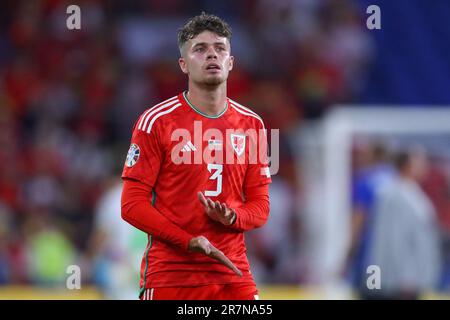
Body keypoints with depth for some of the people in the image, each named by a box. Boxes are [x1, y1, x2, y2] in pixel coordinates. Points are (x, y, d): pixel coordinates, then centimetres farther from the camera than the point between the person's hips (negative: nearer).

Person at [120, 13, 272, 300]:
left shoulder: (251, 125, 9)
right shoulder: (157, 121, -3)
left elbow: (260, 206, 12)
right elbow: (132, 204, -6)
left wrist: (232, 218, -12)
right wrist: (189, 242, -17)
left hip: (233, 274, 3)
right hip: (169, 276, -3)